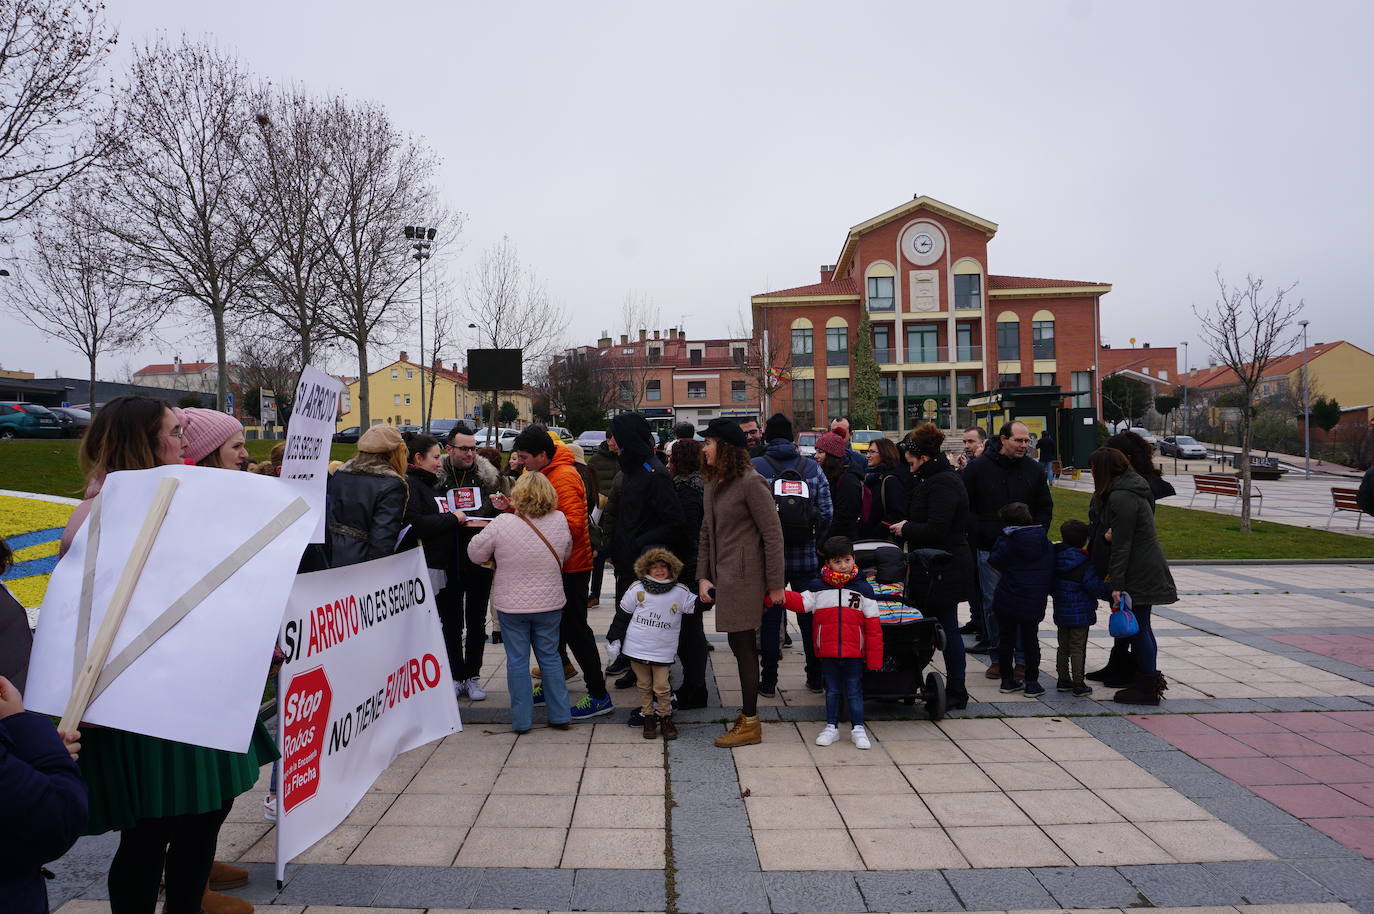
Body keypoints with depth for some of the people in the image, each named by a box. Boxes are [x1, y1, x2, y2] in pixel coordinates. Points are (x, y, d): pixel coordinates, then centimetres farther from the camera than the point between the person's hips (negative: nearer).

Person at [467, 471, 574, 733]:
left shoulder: (502, 524, -17)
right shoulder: (559, 521, -7)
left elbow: (475, 553, -4)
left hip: (512, 606, -2)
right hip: (550, 604, 3)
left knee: (517, 661, 10)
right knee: (550, 657, 15)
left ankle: (522, 719, 17)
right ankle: (560, 715, 20)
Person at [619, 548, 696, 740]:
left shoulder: (680, 593, -2)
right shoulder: (637, 589, -2)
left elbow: (697, 607, 11)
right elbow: (623, 613, 8)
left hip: (663, 650, -1)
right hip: (637, 648, 1)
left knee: (662, 687, 0)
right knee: (644, 685, 11)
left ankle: (666, 718, 19)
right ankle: (648, 717, 25)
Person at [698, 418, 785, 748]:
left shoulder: (750, 482, -13)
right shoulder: (713, 483, 12)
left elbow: (772, 534, -14)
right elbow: (706, 534, 14)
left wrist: (775, 585, -13)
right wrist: (703, 577, 6)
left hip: (744, 578, -8)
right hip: (723, 577, 8)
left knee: (742, 645, -2)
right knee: (741, 645, 13)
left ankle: (750, 723, 9)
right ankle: (748, 714, 24)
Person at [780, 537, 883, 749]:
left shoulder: (863, 588, -1)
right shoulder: (817, 587, 2)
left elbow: (873, 625, -1)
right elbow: (801, 602, -7)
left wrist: (874, 658, -5)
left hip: (854, 652, -1)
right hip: (827, 652, 1)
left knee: (854, 691, 7)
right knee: (832, 690, 13)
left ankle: (857, 728, 20)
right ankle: (831, 727, 25)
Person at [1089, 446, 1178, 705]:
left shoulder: (1121, 497, -19)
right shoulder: (1130, 490, 14)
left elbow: (1122, 544, -20)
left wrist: (1116, 584, -18)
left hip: (1139, 575, -10)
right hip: (1147, 572, 10)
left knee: (1137, 629, -3)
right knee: (1141, 627, 16)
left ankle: (1147, 687, 5)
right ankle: (1149, 679, 25)